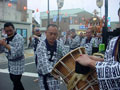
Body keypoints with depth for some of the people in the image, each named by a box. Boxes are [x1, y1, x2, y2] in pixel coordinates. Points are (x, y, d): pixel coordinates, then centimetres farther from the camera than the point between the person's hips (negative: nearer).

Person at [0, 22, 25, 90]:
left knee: (16, 82, -2)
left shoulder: (18, 38, -18)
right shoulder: (8, 38, 9)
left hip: (17, 63, -9)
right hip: (10, 62, 9)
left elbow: (17, 51, -29)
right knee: (13, 79, 21)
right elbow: (6, 50, 16)